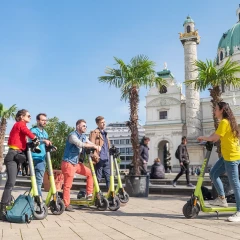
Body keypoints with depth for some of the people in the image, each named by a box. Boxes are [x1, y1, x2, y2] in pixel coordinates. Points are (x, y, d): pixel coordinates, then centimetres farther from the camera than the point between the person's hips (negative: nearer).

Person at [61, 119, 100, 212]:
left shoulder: (83, 136, 12)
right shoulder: (72, 135, -15)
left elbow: (89, 143, 3)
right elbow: (80, 144, -30)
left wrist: (97, 146, -19)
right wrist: (93, 146, -28)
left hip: (77, 163, 8)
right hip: (68, 163, -8)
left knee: (90, 173, 7)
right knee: (68, 184, -5)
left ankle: (89, 194, 13)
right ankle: (66, 205, 3)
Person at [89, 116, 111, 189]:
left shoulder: (105, 133, 21)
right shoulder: (94, 133, -3)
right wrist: (96, 157, -22)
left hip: (106, 159, 7)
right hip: (99, 159, -7)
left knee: (109, 177, 6)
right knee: (97, 178, -1)